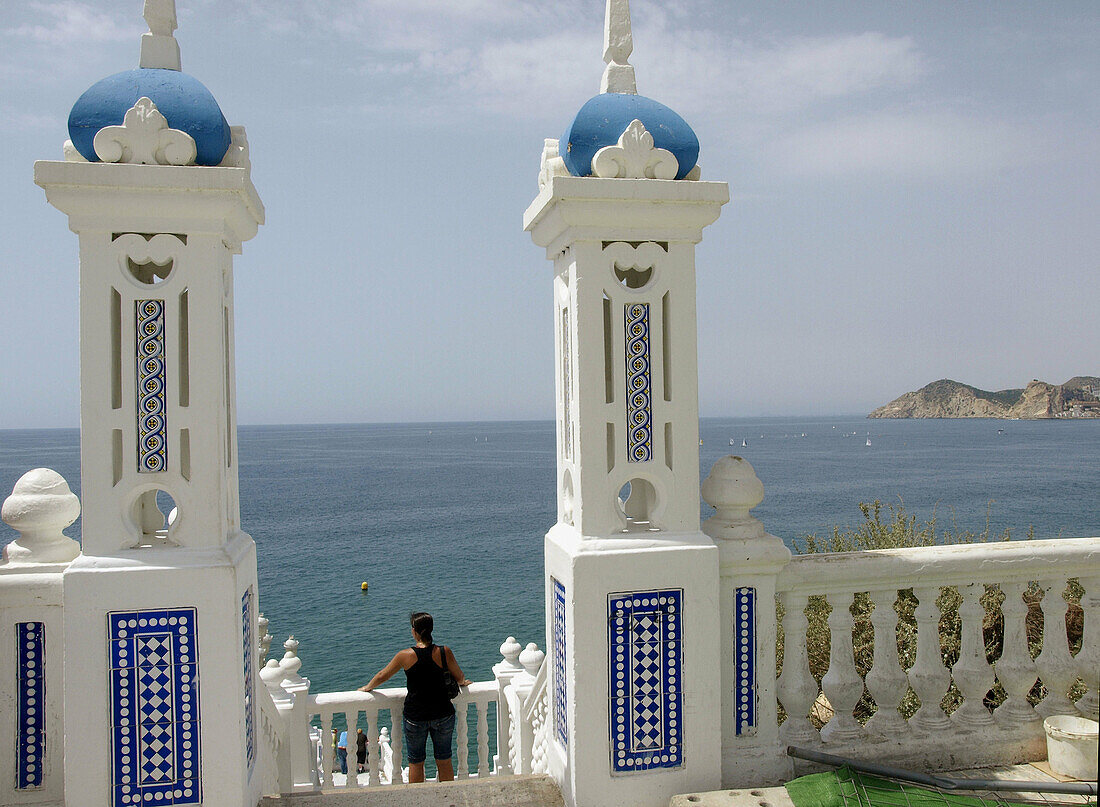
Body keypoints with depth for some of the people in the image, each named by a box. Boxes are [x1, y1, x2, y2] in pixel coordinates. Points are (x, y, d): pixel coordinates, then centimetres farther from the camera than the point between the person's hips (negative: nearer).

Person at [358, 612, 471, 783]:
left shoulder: (406, 655, -13)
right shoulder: (444, 652, -12)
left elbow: (382, 676, 1)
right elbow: (460, 678, 1)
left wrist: (367, 688, 21)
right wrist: (463, 683, 25)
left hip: (415, 716, -1)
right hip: (443, 714, 1)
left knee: (416, 763, 15)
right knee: (444, 761, 16)